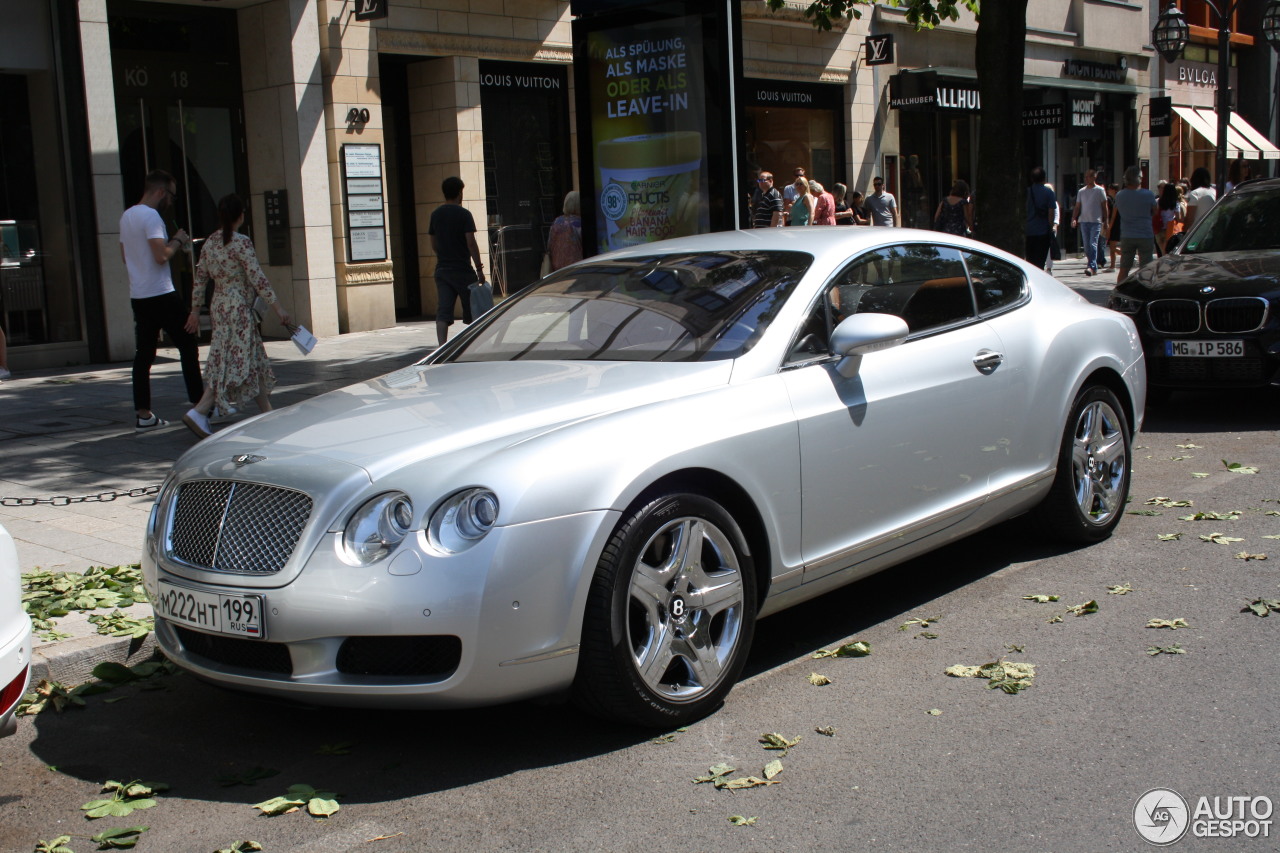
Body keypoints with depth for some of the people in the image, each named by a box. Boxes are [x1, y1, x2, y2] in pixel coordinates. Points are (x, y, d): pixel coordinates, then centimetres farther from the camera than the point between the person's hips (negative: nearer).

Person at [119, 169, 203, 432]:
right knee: (188, 346, 1)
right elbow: (161, 256, -22)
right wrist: (177, 241, -3)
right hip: (161, 295, -8)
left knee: (143, 354, 6)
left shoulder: (127, 216, 15)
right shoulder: (151, 216, -13)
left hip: (138, 296, 8)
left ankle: (143, 415, 4)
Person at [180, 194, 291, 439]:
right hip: (238, 309, -8)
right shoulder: (242, 243, -14)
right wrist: (278, 308, -13)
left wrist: (195, 310, 17)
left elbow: (200, 279, 10)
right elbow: (258, 279, -16)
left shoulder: (209, 243, 7)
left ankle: (267, 412, 21)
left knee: (255, 361, 14)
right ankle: (198, 412, -14)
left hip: (219, 306, 8)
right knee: (233, 363, -5)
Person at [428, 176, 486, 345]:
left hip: (442, 269, 5)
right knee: (472, 312, 9)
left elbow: (433, 245, 14)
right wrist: (479, 268, -10)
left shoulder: (435, 214, 8)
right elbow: (471, 244, -14)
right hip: (463, 269, -4)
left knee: (442, 312, -2)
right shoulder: (464, 214, -8)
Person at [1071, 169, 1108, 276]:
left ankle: (1092, 267, -22)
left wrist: (1105, 221, 0)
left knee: (1093, 244, -15)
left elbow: (1104, 207, 3)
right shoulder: (1081, 191, 13)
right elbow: (1077, 207, 14)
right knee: (1086, 246, 5)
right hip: (1084, 221, 5)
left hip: (1096, 222, -5)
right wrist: (1074, 219, 0)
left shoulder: (1100, 190, 1)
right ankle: (1093, 267, 15)